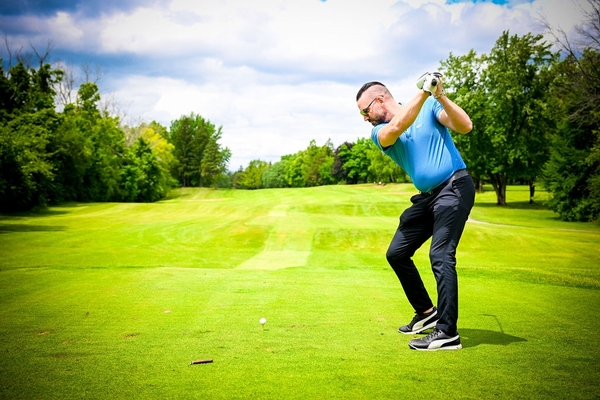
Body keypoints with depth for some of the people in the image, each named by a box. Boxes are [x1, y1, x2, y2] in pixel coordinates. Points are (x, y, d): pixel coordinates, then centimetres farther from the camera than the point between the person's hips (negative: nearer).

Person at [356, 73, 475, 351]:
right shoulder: (380, 133, 3)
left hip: (454, 186, -7)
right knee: (396, 253, 10)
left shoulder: (430, 106, -3)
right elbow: (398, 127, -20)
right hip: (426, 195, 7)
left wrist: (440, 96, -27)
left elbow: (465, 126, -15)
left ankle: (447, 333, -20)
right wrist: (423, 92, -29)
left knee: (441, 255, -20)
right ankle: (426, 313, 24)